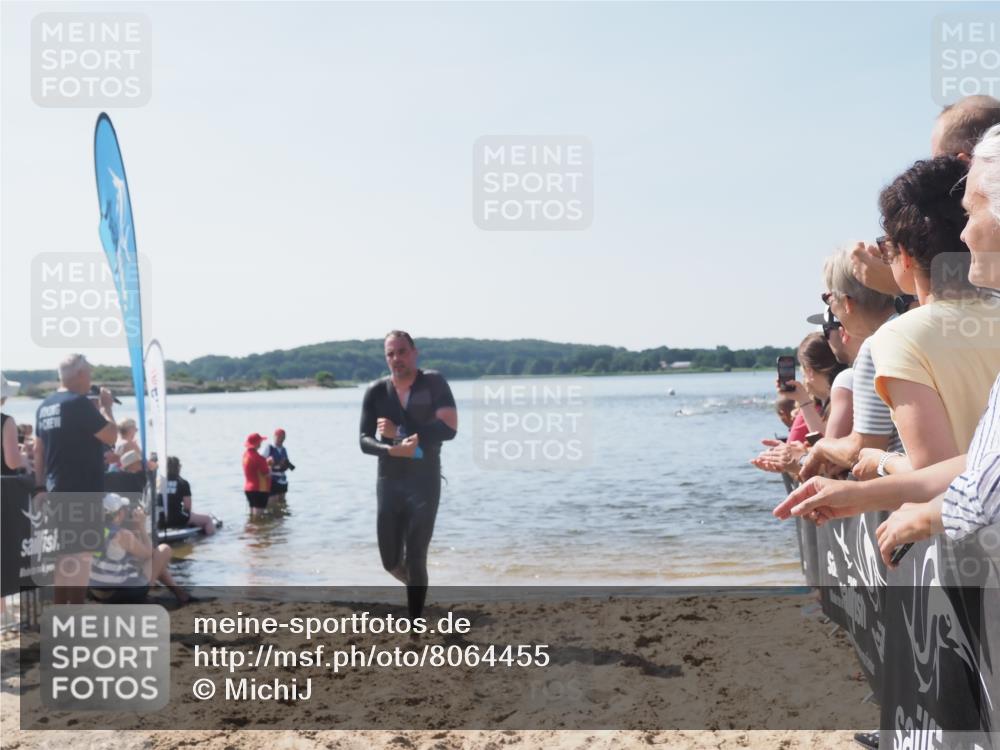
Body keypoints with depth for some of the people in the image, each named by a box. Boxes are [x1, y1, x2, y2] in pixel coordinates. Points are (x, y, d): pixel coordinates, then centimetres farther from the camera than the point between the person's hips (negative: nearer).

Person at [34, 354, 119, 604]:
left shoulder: (45, 406, 11)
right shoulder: (79, 403, -15)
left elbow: (39, 449, 13)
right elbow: (111, 435, -15)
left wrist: (40, 487, 15)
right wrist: (105, 406, -1)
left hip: (58, 490, 9)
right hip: (82, 492, -9)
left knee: (66, 551, 17)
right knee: (80, 553, -4)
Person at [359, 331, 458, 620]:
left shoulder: (434, 383, -7)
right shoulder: (376, 392, 0)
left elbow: (449, 429, -18)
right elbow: (364, 441, -4)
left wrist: (399, 432, -19)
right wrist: (393, 449, -25)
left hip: (425, 482, -3)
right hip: (389, 482, 3)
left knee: (414, 559, -4)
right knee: (390, 561, 9)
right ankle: (417, 587, 41)